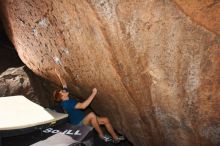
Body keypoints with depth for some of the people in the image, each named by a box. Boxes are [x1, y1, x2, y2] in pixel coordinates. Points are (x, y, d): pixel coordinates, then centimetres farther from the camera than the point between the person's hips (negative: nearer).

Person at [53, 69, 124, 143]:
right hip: (79, 123, -9)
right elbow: (82, 106, -35)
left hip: (84, 119, 9)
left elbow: (64, 84, 17)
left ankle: (115, 138, 7)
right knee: (92, 114, -39)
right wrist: (93, 94, -33)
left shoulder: (67, 98, 3)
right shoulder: (66, 103, -23)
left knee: (105, 120, -4)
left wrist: (59, 76, 5)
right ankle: (101, 135, -21)